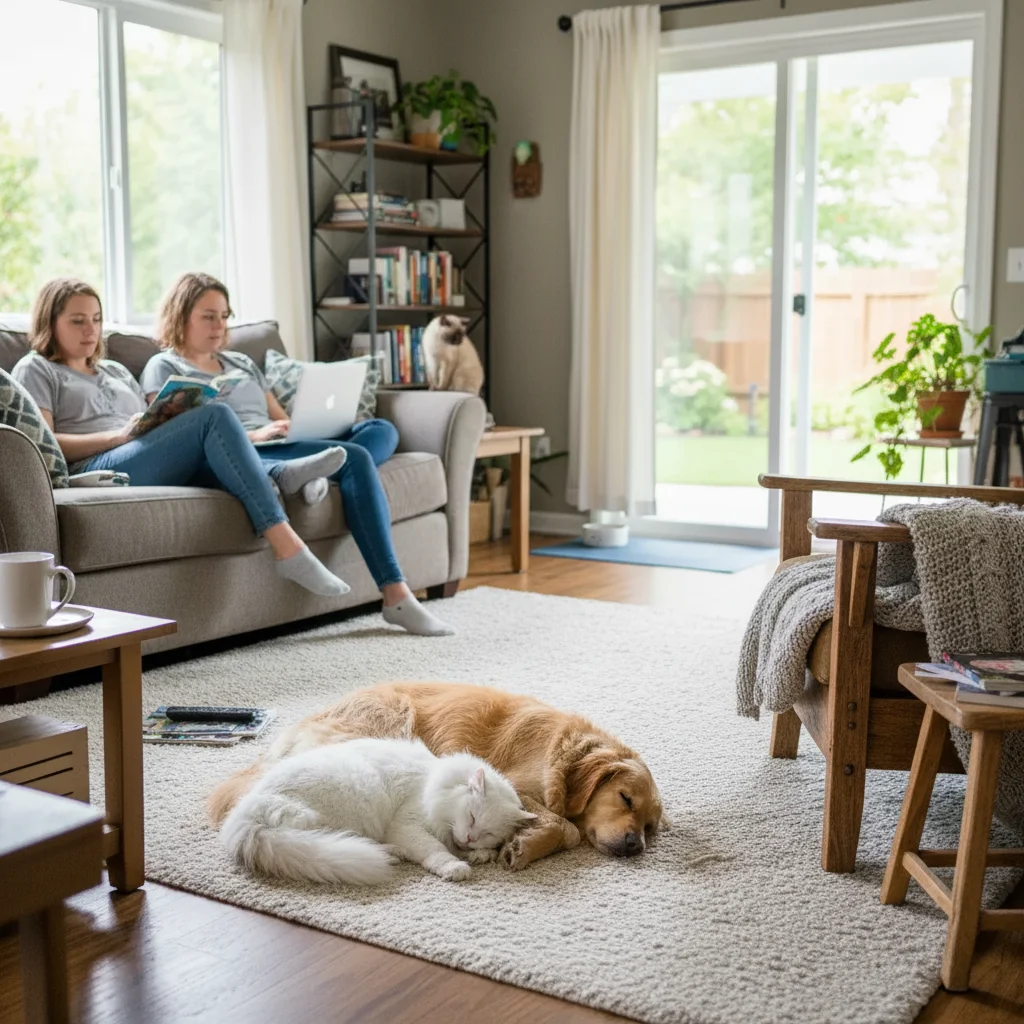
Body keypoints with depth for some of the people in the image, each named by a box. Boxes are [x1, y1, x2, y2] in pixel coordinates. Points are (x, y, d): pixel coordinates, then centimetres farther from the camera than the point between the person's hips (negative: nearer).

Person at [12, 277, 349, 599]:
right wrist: (119, 435, -14)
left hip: (157, 471, 7)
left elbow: (155, 430, 25)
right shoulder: (34, 370, 14)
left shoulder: (115, 371, 34)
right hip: (98, 471, -7)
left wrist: (168, 421, 0)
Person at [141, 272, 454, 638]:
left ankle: (313, 470, -42)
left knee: (381, 430, -12)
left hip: (283, 450, 8)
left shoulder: (242, 362, 31)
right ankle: (395, 596, -37)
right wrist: (251, 435, -18)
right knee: (356, 459, -29)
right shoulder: (163, 368, 9)